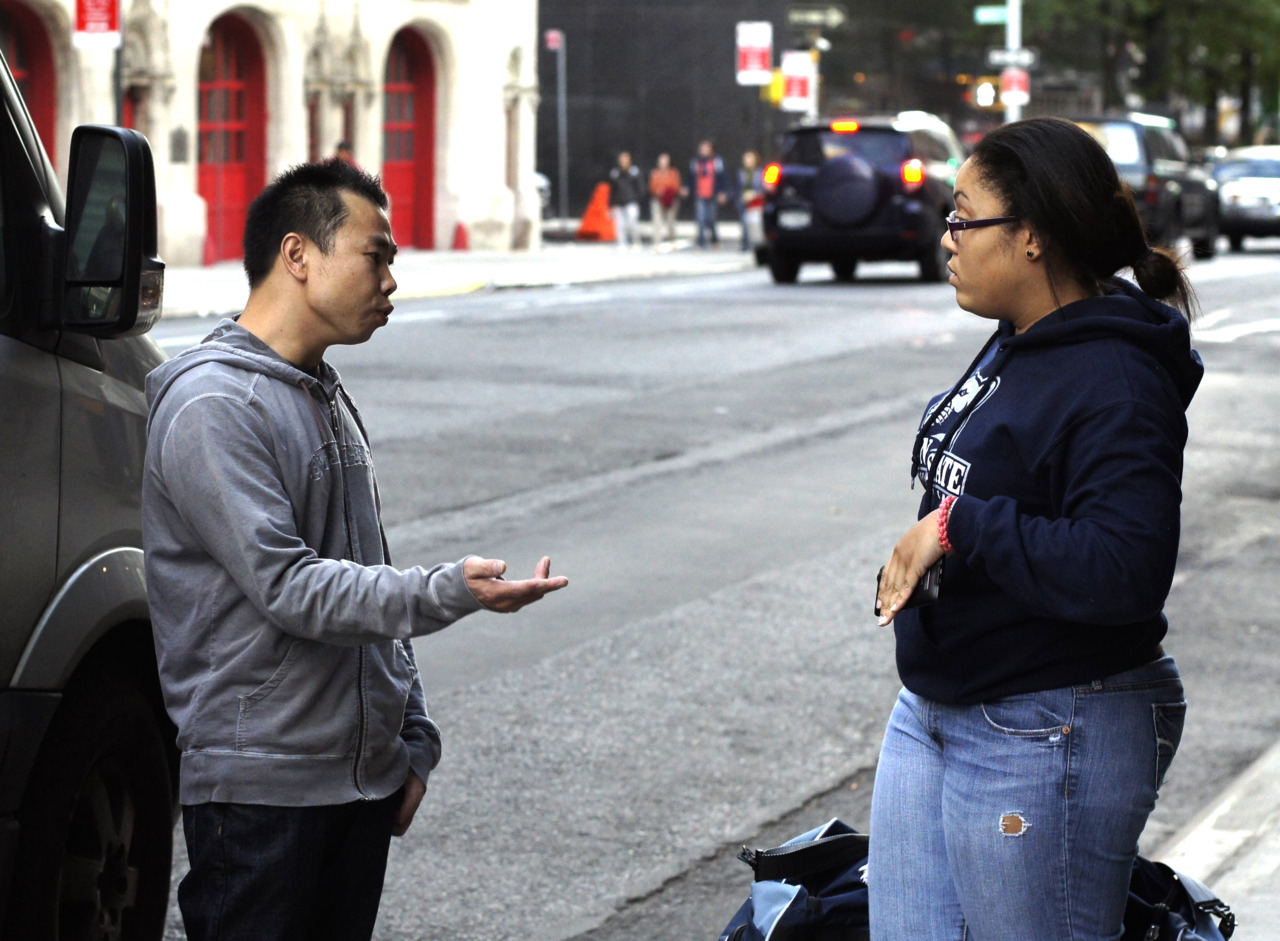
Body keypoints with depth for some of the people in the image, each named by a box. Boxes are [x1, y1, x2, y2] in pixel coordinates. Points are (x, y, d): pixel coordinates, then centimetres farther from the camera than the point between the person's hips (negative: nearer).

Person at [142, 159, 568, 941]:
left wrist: (413, 737, 17)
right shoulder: (212, 406, -14)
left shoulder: (328, 398, 16)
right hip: (263, 786, -9)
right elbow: (287, 587, -21)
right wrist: (448, 593, -31)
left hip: (367, 776, 9)